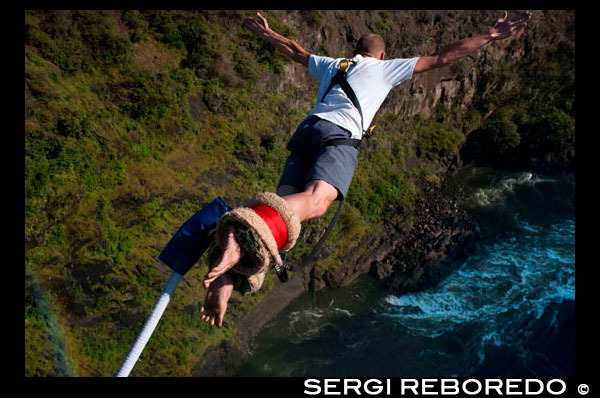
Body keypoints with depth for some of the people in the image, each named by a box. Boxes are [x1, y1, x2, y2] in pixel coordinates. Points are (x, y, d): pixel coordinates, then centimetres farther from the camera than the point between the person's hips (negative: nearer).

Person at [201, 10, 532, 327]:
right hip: (339, 134, -6)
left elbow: (295, 51, 50)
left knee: (284, 205, -10)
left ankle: (229, 272, -33)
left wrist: (266, 33, 68)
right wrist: (490, 36, 31)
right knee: (314, 202, -28)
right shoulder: (387, 68, 24)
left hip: (307, 128, 6)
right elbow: (441, 59, 24)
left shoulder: (331, 65, 36)